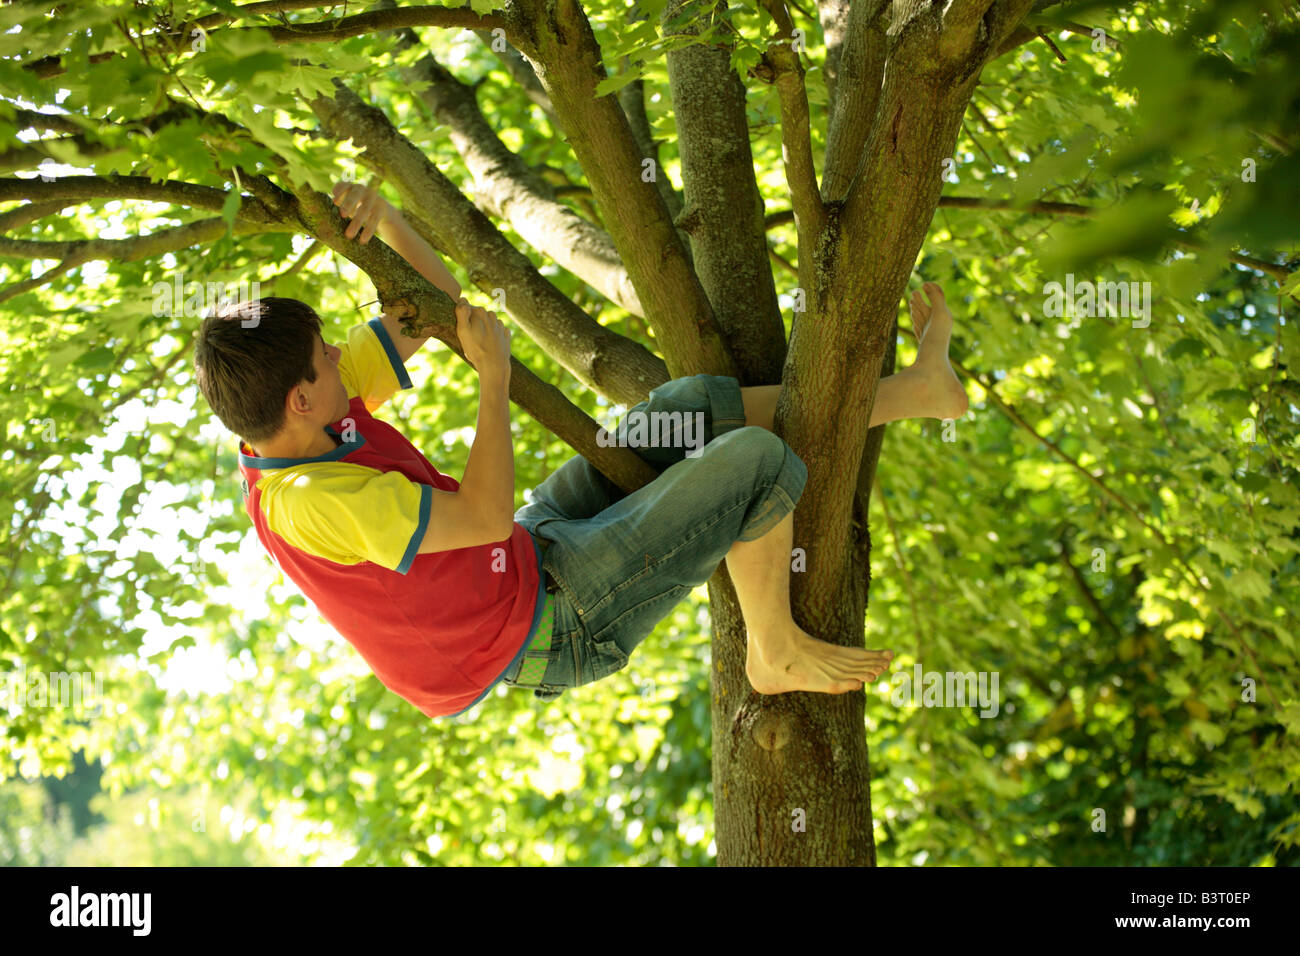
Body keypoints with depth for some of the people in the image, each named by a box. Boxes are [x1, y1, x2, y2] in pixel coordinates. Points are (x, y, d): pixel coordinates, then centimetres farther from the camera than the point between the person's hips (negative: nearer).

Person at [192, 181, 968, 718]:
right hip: (557, 625, -10)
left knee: (695, 405, 10)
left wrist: (380, 212, -15)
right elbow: (484, 516, -27)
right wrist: (495, 372, -20)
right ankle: (777, 653, 7)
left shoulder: (293, 423, -4)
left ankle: (916, 390, 20)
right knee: (757, 460, -15)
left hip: (528, 559, 10)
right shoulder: (310, 503, -32)